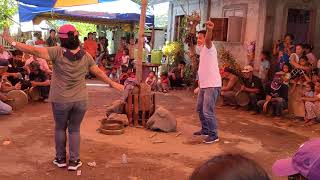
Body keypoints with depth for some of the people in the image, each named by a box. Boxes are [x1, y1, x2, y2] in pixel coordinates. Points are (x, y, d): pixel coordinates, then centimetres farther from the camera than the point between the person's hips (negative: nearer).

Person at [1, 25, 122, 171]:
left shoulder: (58, 52, -14)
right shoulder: (86, 56, -3)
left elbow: (35, 51, -19)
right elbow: (99, 73, 5)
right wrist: (113, 84, 19)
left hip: (60, 100, -2)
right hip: (80, 100, 2)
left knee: (60, 128, 18)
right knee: (74, 130, 14)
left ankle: (61, 159, 27)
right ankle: (74, 161, 18)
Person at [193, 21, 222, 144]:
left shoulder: (209, 47, -13)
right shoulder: (202, 49, 15)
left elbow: (208, 39, -36)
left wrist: (209, 30, -57)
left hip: (212, 85, -10)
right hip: (204, 85, 10)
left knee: (208, 111, -13)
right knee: (200, 108, 19)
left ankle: (213, 135, -2)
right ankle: (205, 130, 34)